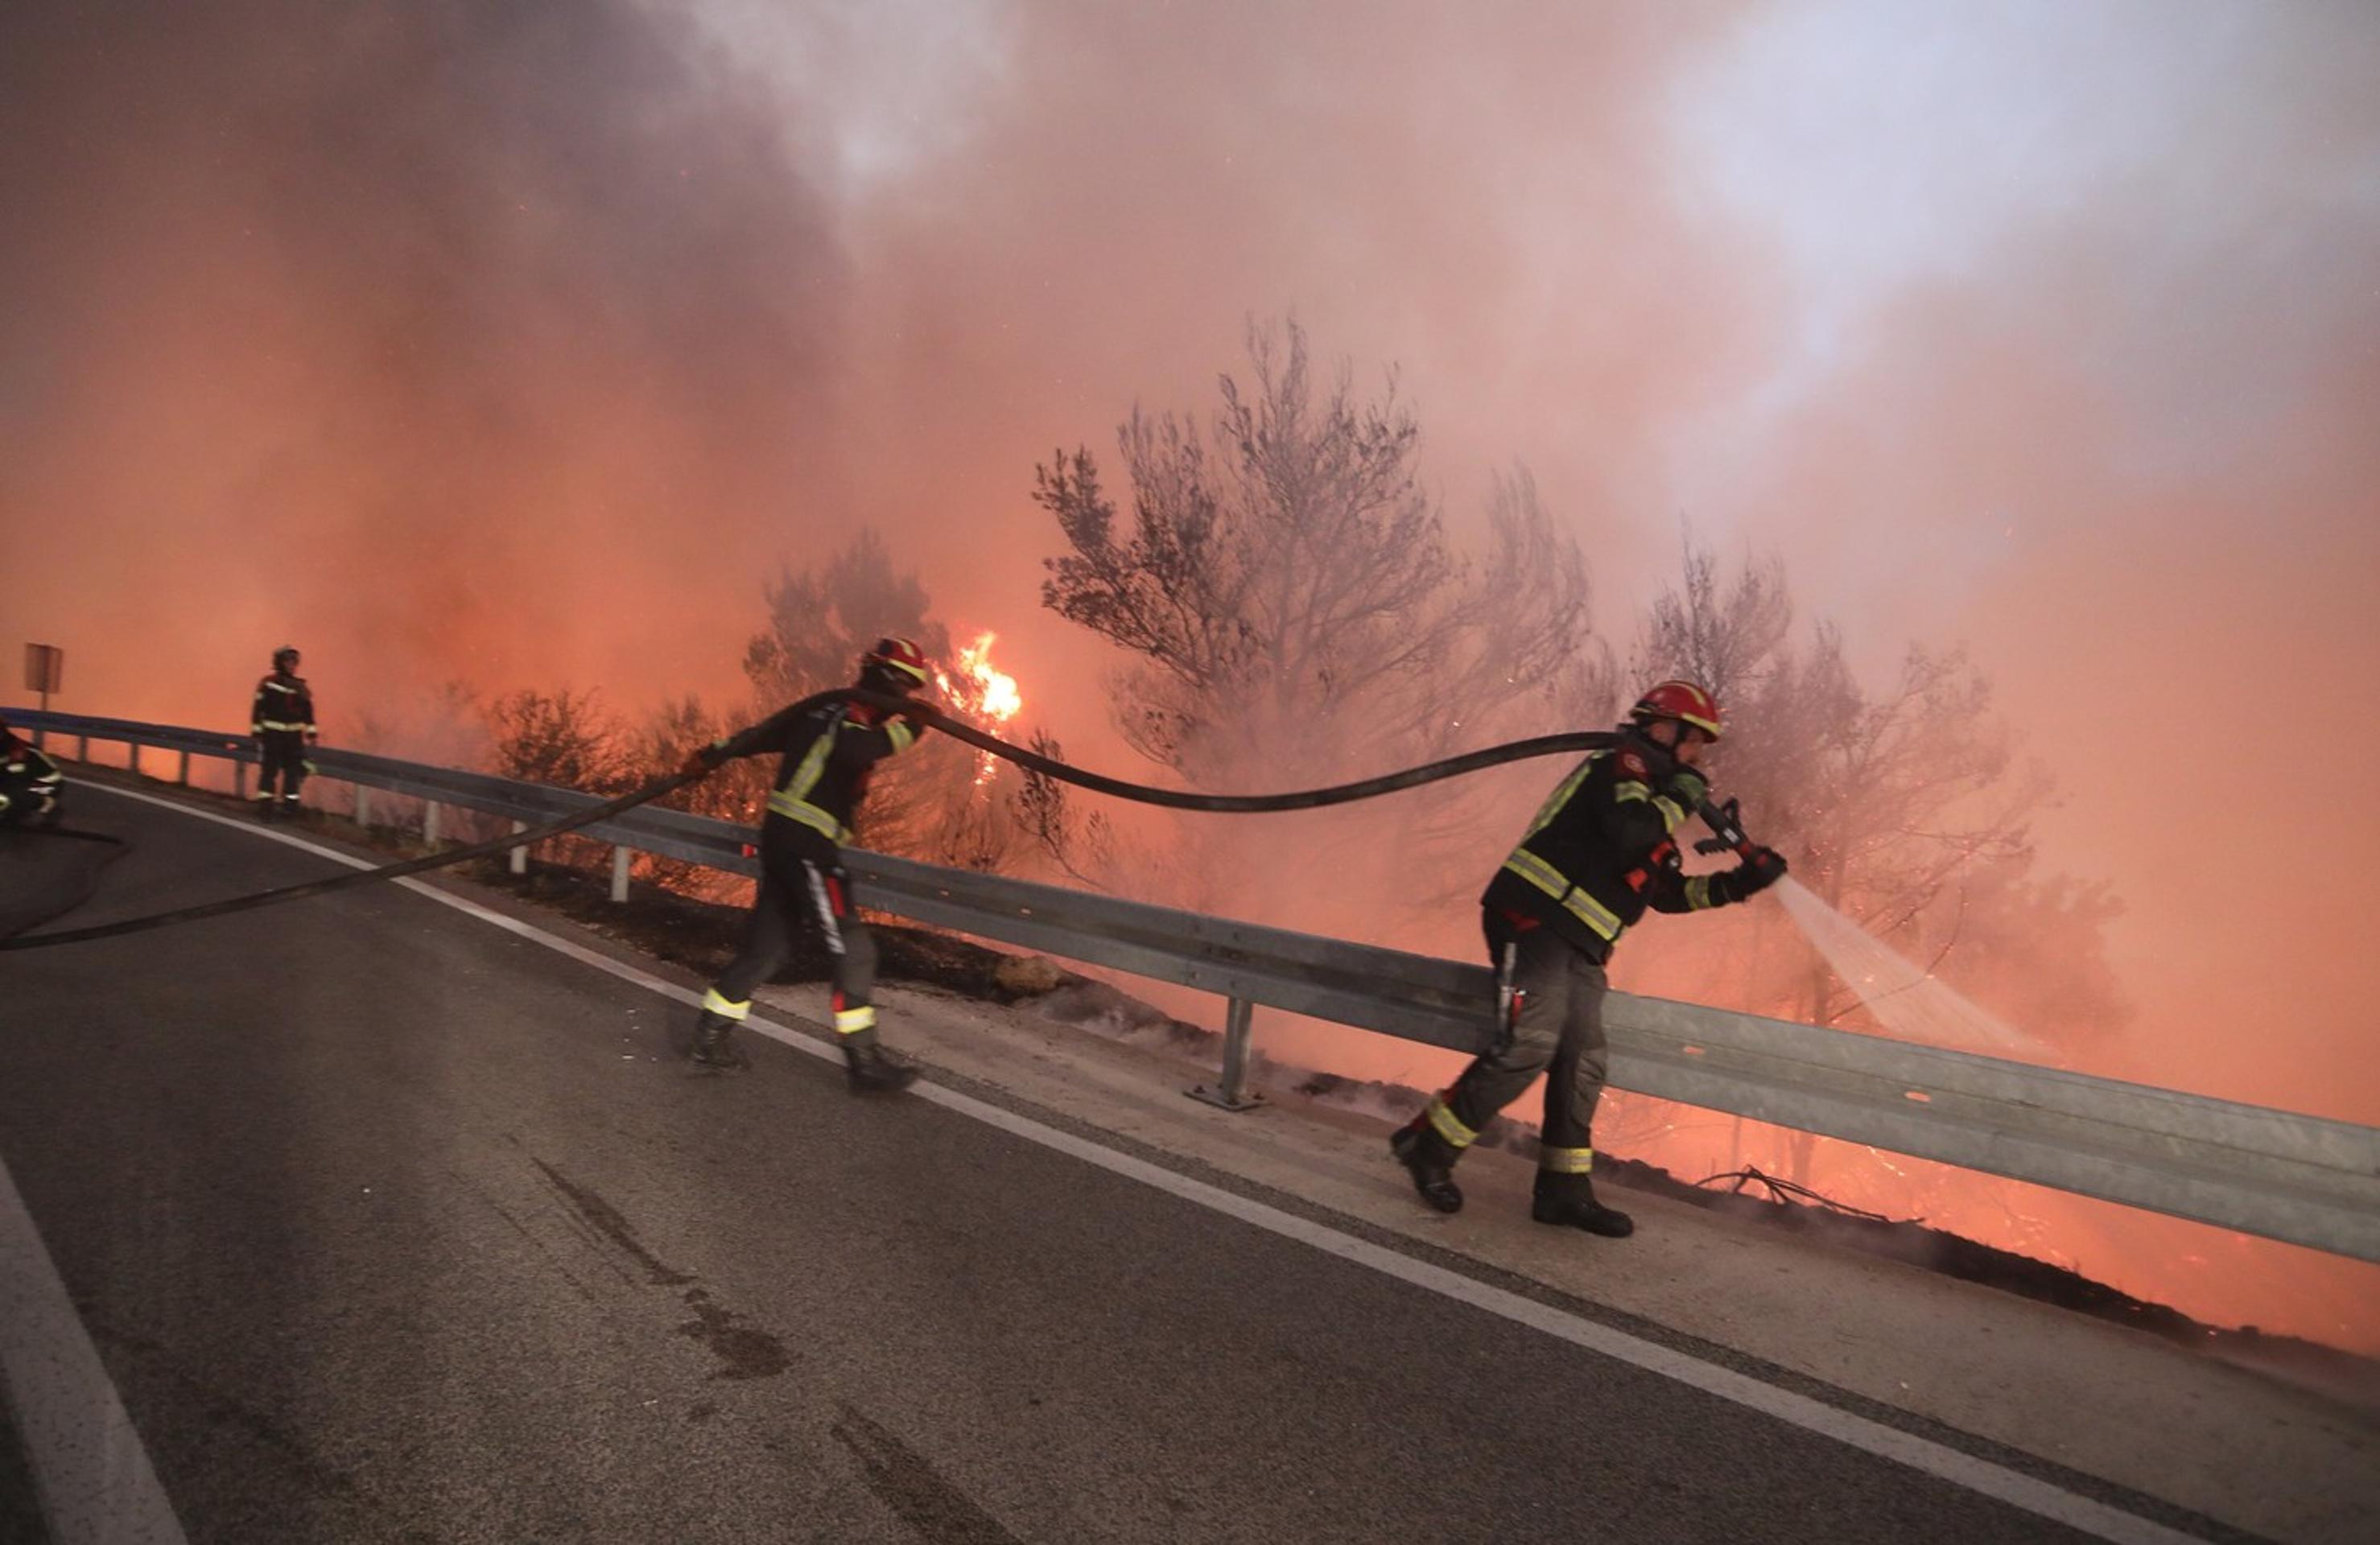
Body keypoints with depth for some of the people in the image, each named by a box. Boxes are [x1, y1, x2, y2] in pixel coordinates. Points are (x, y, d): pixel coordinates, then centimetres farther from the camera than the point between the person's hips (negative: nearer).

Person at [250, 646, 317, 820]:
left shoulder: (301, 687, 7)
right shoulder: (268, 684, -4)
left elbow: (308, 711, 11)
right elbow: (258, 709, -4)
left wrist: (311, 732, 6)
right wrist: (257, 731, -7)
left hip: (294, 735, 4)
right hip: (272, 734, -4)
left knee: (293, 771, 6)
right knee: (269, 770, -4)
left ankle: (290, 805, 16)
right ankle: (265, 806, 2)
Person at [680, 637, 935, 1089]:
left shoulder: (824, 711, 17)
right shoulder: (853, 716, -11)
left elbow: (763, 733, 23)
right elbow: (853, 750, -35)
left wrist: (712, 755, 30)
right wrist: (902, 731, -26)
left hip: (781, 836, 10)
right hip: (805, 844, -10)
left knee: (766, 946, 16)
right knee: (852, 949, -8)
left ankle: (711, 1035, 24)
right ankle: (864, 1059, -6)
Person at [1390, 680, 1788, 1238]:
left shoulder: (1651, 798, 26)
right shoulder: (1623, 764, -2)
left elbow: (1668, 892, 27)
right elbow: (1630, 834, -22)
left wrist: (1736, 883, 17)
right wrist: (1679, 800, -5)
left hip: (1578, 945, 10)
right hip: (1537, 919, -10)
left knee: (1583, 1061, 5)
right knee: (1529, 1046, -19)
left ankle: (1564, 1190, 12)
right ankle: (1428, 1144, -8)